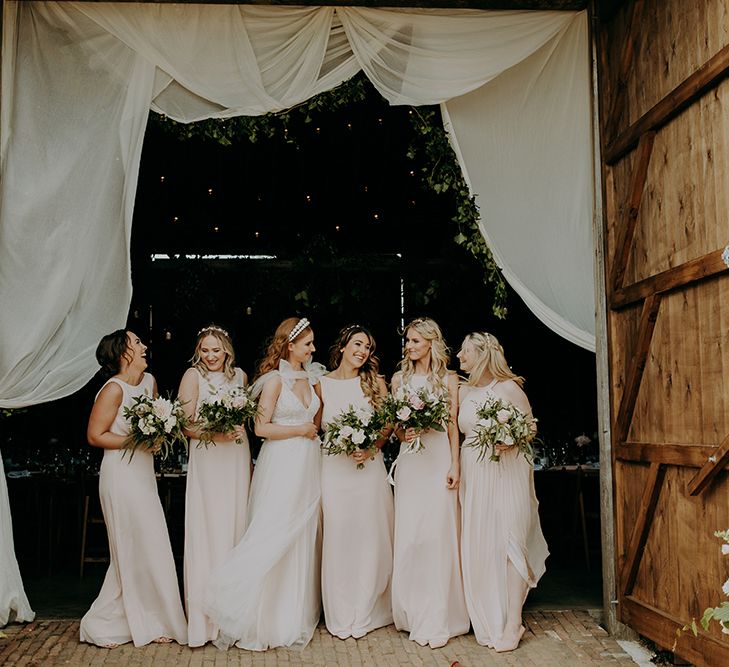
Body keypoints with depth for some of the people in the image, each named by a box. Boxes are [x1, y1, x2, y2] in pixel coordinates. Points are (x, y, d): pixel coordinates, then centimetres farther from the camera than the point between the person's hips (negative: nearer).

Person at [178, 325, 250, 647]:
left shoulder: (239, 375, 9)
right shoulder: (193, 375, -4)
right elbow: (184, 424, -8)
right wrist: (215, 434, -21)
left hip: (238, 459, 4)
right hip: (207, 461, -4)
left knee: (236, 526, 7)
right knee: (208, 531, -4)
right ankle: (205, 615, 4)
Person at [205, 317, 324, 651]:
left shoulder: (310, 377, 12)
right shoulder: (275, 379, -9)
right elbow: (261, 427, -13)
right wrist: (300, 430, -9)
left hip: (308, 464, 7)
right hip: (282, 464, -7)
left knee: (303, 540, 11)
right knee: (274, 538, -6)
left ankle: (297, 614, 22)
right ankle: (259, 618, 8)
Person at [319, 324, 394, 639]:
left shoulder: (375, 382, 6)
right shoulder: (323, 384, 5)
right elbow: (317, 427, 6)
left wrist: (372, 447, -10)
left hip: (369, 467, 1)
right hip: (333, 468, 0)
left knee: (369, 536, 4)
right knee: (337, 537, 2)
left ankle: (366, 612, 18)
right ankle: (340, 616, 14)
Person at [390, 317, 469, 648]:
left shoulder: (448, 379, 5)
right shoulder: (399, 378, 10)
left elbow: (453, 425, 2)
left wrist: (455, 465, -5)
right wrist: (402, 434, -11)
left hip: (440, 459, -2)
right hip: (409, 460, 2)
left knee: (439, 534, -3)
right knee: (408, 535, 2)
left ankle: (438, 618, 6)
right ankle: (413, 612, 15)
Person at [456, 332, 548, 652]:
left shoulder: (509, 388, -4)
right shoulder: (463, 391, 9)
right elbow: (457, 431, 9)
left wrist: (511, 442, -18)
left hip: (508, 472, -4)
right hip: (473, 475, 4)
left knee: (508, 542, -4)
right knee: (477, 545, 4)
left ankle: (512, 623, 5)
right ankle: (488, 621, 18)